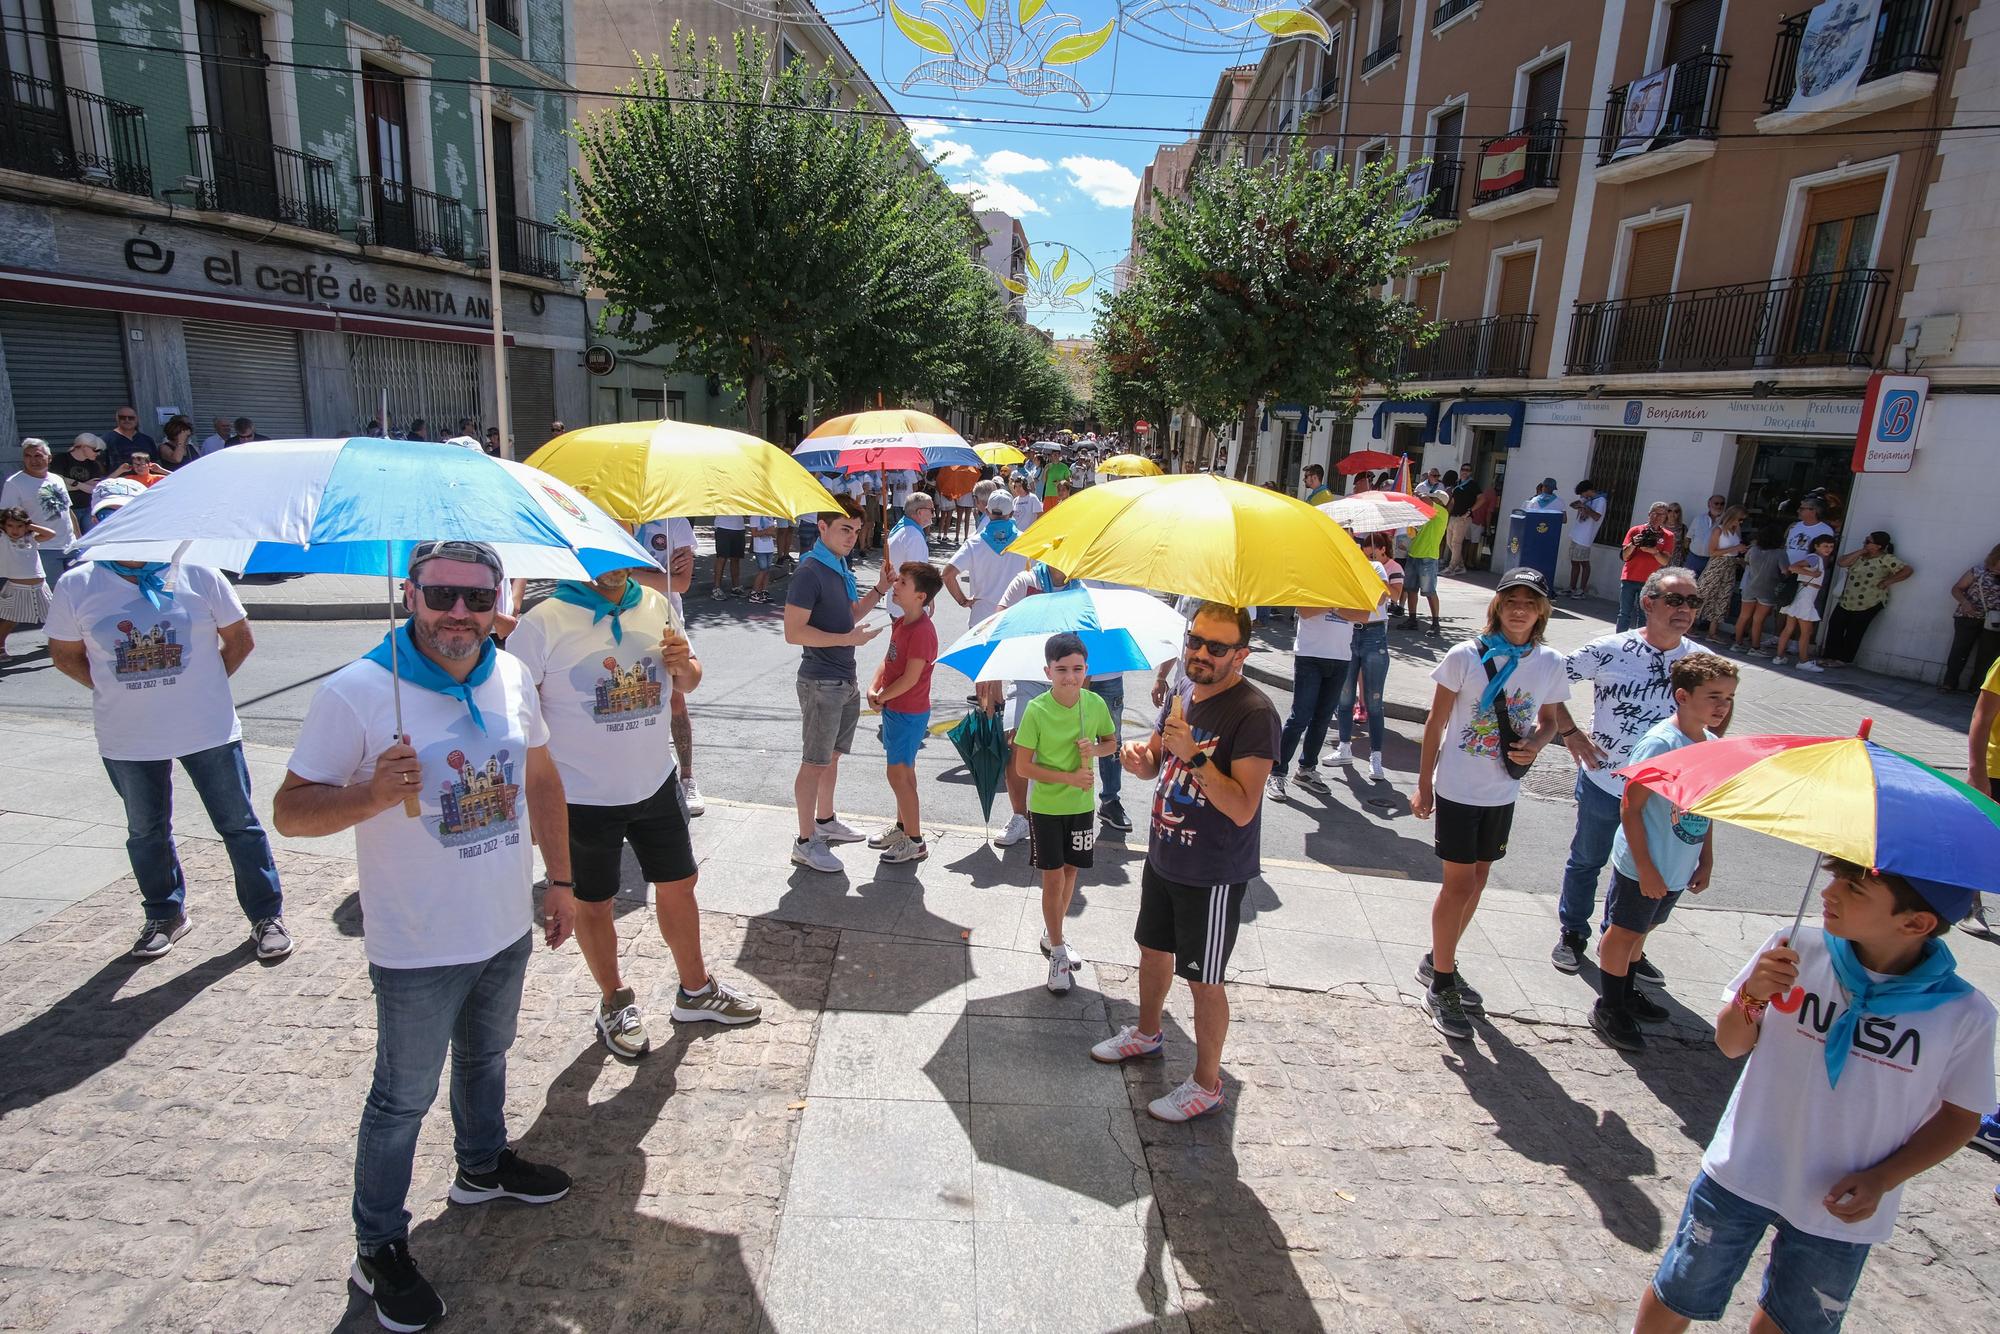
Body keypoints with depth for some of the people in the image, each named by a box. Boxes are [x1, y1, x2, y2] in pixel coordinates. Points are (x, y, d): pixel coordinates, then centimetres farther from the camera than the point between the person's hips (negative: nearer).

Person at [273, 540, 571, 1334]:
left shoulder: (511, 676, -3)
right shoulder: (357, 693, -19)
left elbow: (542, 779, 8)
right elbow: (290, 810, -14)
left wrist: (562, 883, 9)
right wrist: (372, 796, -35)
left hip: (507, 930, 5)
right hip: (418, 949, -5)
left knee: (486, 1059, 27)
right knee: (403, 1098, 12)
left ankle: (482, 1165, 52)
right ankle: (378, 1249, 33)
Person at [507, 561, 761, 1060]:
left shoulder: (656, 606, -2)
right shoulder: (543, 622, -16)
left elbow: (688, 683, 10)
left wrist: (684, 665, -13)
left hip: (654, 783, 4)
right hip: (582, 796, -4)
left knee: (678, 886, 15)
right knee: (592, 902, 14)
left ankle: (696, 990, 37)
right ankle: (614, 1001, 38)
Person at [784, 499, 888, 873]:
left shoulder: (841, 568, 10)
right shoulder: (810, 571, -18)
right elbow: (794, 632, -22)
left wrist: (879, 589, 8)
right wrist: (847, 639, -24)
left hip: (845, 680, 9)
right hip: (821, 683, -9)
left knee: (832, 755, 20)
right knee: (814, 762, 0)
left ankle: (825, 820, 36)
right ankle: (806, 842, 9)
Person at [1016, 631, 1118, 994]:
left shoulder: (1095, 704, -7)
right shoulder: (1036, 710, -18)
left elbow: (1112, 742, 9)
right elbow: (1022, 766, -15)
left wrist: (1096, 749, -14)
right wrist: (1069, 777, -21)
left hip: (1081, 804, 4)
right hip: (1046, 807, -4)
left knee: (1070, 872, 15)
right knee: (1053, 878, 2)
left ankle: (1052, 935, 37)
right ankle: (1058, 952, 17)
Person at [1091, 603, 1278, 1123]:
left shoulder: (1253, 714, -23)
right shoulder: (1182, 694, 2)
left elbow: (1242, 808, -27)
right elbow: (1154, 762, 13)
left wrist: (1195, 755, -34)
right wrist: (1138, 754, -9)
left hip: (1213, 874, -8)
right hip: (1163, 855, 8)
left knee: (1203, 979, 7)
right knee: (1153, 948, 25)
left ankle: (1207, 1084, 26)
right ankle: (1148, 1032, 50)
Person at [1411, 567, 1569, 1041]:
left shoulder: (1550, 664, -2)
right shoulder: (1466, 656, -13)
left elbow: (1548, 719, 12)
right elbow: (1436, 723, -8)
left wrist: (1535, 744, -12)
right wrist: (1423, 785, -7)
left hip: (1503, 793, 5)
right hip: (1458, 789, -5)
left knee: (1478, 879, 16)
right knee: (1459, 883, 0)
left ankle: (1439, 961, 35)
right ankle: (1441, 987, 14)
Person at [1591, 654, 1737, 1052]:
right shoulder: (1660, 743, -21)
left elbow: (1706, 809, 15)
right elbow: (1630, 809, -21)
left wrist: (1707, 860, 15)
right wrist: (1646, 867, -19)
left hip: (1679, 869, 8)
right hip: (1642, 866, -8)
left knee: (1642, 929, 22)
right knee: (1624, 931, 6)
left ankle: (1625, 993, 39)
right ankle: (1607, 1009, 19)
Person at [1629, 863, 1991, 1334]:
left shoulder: (1964, 1015, -14)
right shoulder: (1794, 951, -14)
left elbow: (1960, 1116, 0)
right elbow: (1730, 1045, -3)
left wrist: (1882, 1179, -11)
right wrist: (1752, 999, -24)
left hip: (1839, 1207, 1)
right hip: (1741, 1176, 0)